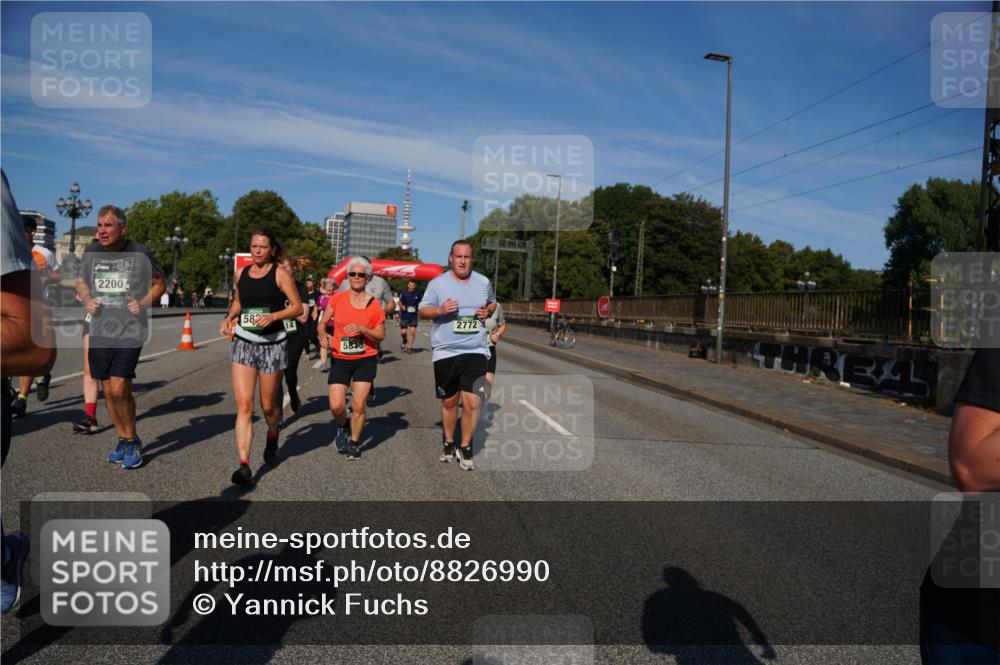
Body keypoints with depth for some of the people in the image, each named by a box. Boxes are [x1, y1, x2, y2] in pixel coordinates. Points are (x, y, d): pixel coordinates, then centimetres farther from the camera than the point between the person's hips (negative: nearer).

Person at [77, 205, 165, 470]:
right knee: (108, 390, 9)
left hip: (130, 330, -5)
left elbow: (159, 283, 5)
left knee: (119, 388, -13)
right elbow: (81, 282, 20)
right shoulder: (91, 252, 6)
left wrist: (144, 302, -12)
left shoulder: (140, 253, -6)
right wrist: (87, 301, 0)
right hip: (100, 331, 5)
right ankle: (123, 440, 26)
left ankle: (132, 440, 8)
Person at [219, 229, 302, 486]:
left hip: (272, 345, -3)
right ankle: (244, 465, -10)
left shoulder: (280, 274, -6)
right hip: (243, 343, 3)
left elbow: (298, 307, -7)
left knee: (267, 405, 10)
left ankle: (272, 437, 43)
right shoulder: (241, 273, 7)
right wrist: (229, 317, 5)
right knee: (243, 406, -8)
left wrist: (273, 316, -22)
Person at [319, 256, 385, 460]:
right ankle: (342, 427, 28)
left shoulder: (374, 304, -3)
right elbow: (322, 323, 8)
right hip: (340, 359, 1)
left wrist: (362, 329, -18)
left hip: (366, 360, -1)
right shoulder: (337, 299, 0)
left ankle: (354, 442, 20)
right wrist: (323, 335, -14)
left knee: (359, 406, -3)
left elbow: (381, 335, -1)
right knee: (336, 406, -6)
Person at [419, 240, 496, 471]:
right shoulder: (437, 283, -2)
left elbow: (492, 302, 23)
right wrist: (440, 310, -17)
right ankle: (448, 444, 33)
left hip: (475, 351, 1)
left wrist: (488, 311, 0)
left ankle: (465, 448, 10)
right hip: (445, 352, -1)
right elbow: (422, 311, 2)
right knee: (449, 402, 11)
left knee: (472, 402, -9)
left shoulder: (483, 282, 6)